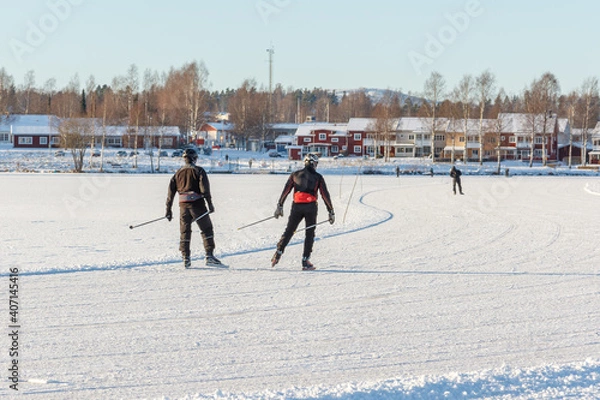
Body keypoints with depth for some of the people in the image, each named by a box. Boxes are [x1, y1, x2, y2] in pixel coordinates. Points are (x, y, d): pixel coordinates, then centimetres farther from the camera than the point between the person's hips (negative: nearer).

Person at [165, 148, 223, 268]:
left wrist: (169, 210, 16)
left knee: (184, 232, 10)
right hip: (197, 203, -4)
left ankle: (186, 258, 5)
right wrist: (210, 203, -14)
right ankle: (209, 256, -8)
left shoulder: (178, 172, 14)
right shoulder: (198, 170, 1)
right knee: (206, 229, 2)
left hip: (183, 205, 4)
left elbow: (171, 191, 12)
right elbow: (204, 188, -12)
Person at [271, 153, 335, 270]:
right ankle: (305, 262, 3)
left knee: (289, 231, 14)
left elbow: (285, 191, 8)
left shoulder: (295, 175, 10)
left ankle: (278, 253, 5)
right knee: (310, 234, 7)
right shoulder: (318, 177, 5)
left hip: (296, 206, 2)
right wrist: (331, 212, 6)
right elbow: (325, 195, 3)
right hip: (311, 207, -2)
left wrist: (279, 206, 14)